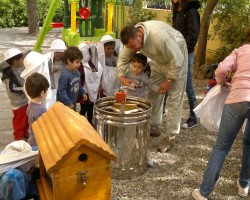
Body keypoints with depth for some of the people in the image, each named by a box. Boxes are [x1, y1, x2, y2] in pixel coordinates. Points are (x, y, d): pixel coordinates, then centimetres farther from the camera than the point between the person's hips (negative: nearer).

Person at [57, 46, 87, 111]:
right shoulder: (65, 75, -27)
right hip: (64, 105, -9)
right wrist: (68, 103, -22)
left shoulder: (77, 72, 0)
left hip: (73, 104, 9)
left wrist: (82, 93, 7)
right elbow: (61, 91, -26)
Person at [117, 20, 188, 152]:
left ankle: (171, 135, -1)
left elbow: (177, 60, -32)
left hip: (176, 59, -7)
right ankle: (154, 127, 23)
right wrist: (121, 76, -21)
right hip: (159, 60, 7)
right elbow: (123, 58, -5)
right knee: (153, 93, 9)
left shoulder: (159, 36, -40)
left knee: (174, 98, -8)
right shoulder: (132, 36, -18)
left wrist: (169, 80, -25)